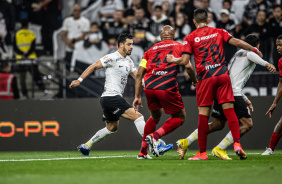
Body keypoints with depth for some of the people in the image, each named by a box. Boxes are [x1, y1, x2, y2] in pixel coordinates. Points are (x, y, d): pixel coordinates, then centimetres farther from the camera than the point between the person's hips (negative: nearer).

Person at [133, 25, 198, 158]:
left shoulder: (150, 50, 23)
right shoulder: (179, 47, 15)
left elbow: (139, 74, 17)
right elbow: (188, 66, 1)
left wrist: (137, 96, 20)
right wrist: (195, 81, 19)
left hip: (149, 87, 5)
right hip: (167, 88, -4)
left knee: (155, 116, 29)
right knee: (180, 117, 14)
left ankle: (143, 151, 25)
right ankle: (155, 136, -9)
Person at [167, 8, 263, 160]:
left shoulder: (190, 38, 5)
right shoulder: (218, 32, 11)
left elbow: (184, 61, -2)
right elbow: (236, 42, 2)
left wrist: (172, 60, 18)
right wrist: (254, 49, 15)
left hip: (205, 78, -2)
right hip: (222, 74, 2)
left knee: (203, 114, 1)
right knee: (229, 110, 0)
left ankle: (202, 152, 4)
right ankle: (237, 144, -14)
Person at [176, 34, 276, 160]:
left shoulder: (238, 54, 32)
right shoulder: (252, 51, 6)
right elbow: (251, 55, -24)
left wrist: (245, 100, 34)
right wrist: (266, 64, -41)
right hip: (233, 93, -9)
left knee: (217, 125, 20)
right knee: (247, 124, -7)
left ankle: (185, 142, 15)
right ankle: (219, 149, -13)